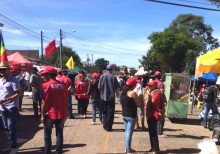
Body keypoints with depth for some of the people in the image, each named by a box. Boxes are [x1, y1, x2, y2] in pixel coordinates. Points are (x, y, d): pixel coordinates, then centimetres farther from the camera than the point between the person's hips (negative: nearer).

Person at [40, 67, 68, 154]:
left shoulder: (46, 85, -10)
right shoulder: (63, 85, 3)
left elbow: (44, 102, -12)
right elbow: (66, 100, 7)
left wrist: (42, 115, -4)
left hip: (50, 114, -3)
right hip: (61, 114, 4)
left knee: (47, 133, 12)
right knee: (59, 133, 12)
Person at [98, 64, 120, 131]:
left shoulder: (102, 76, -4)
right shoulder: (113, 77, -10)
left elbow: (99, 87, -1)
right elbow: (116, 88, -7)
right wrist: (117, 94, 12)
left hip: (103, 97, 2)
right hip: (111, 97, -2)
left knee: (104, 112, 16)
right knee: (110, 112, 6)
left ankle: (105, 125, 21)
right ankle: (109, 127, 6)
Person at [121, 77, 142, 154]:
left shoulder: (123, 92, 7)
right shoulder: (133, 93, -18)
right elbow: (139, 104, -13)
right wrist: (140, 97, 1)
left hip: (124, 115, 8)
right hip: (131, 116, -8)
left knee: (127, 131, 16)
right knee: (129, 132, -1)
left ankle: (127, 148, 25)